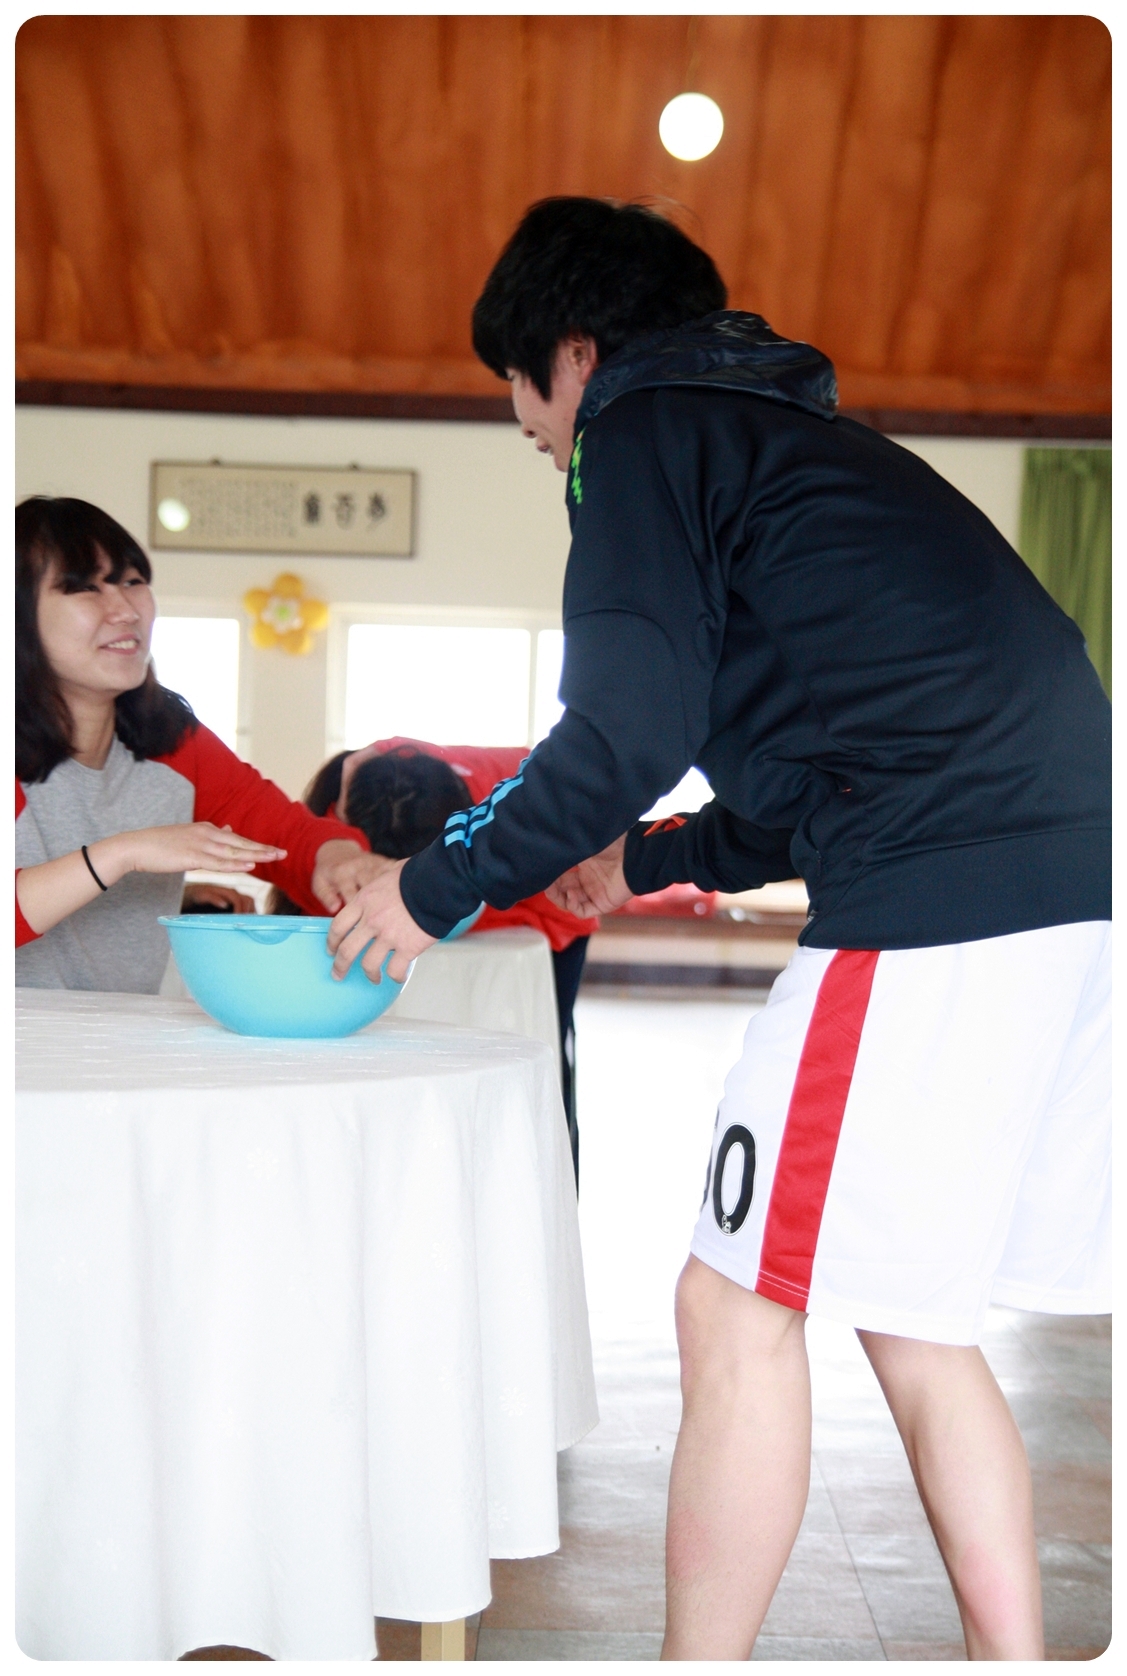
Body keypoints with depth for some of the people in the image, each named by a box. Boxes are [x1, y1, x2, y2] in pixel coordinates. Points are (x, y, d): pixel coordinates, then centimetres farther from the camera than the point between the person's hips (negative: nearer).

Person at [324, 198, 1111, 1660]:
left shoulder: (647, 426, 3)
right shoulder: (794, 439, 30)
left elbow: (627, 734, -9)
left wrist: (439, 885, 5)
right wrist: (658, 859, 39)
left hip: (943, 902, -9)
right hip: (1076, 884, 9)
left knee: (740, 1309, 1)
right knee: (917, 1327, 16)